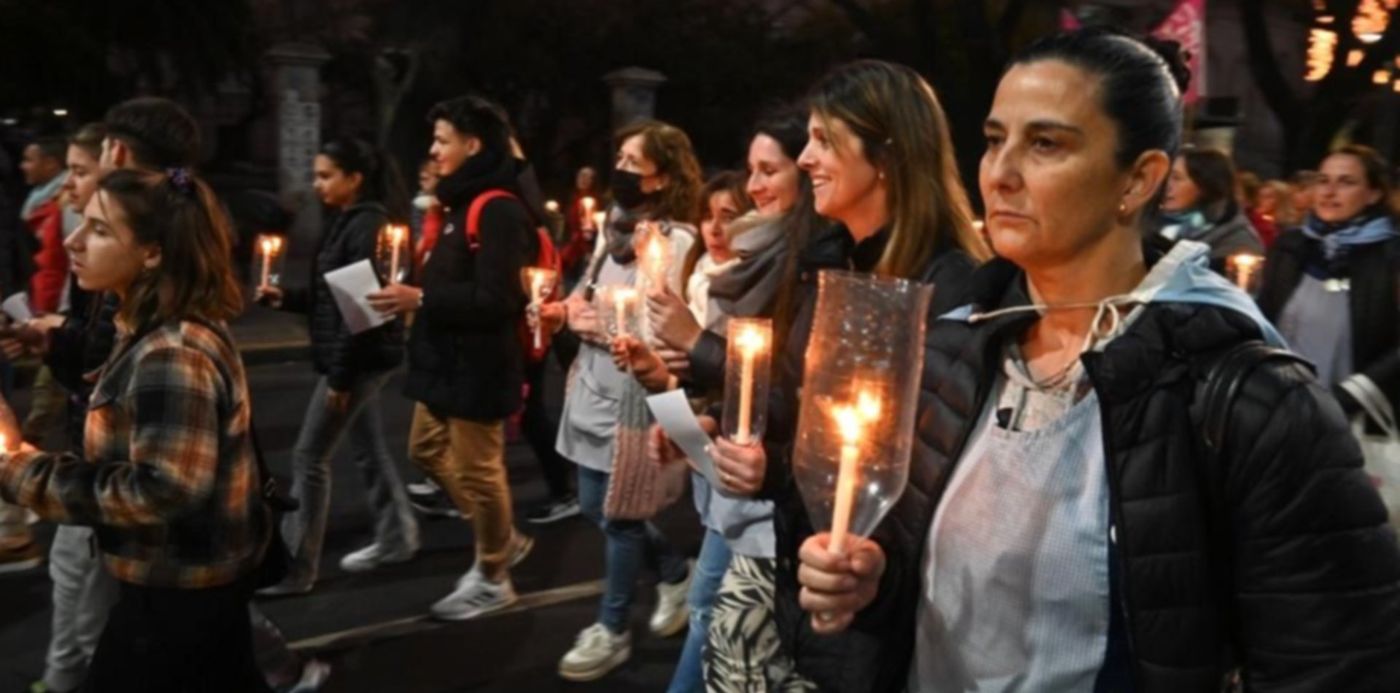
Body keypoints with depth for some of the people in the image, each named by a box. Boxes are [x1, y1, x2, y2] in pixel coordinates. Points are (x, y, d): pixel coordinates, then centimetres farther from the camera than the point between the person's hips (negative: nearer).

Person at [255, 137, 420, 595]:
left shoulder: (368, 225, -17)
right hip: (356, 357, 10)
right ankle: (395, 538, 30)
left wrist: (340, 375, -22)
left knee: (309, 456, -5)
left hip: (361, 359, -10)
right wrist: (286, 298, 1)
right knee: (367, 449, 17)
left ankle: (296, 568, 2)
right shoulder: (348, 222, 13)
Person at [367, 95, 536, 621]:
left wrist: (419, 300, -24)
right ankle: (503, 538, 31)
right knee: (428, 450, 19)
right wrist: (412, 292, 4)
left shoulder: (498, 210, -20)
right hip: (447, 358, 11)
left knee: (477, 469, 2)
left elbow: (495, 300, -27)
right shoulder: (464, 203, 13)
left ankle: (492, 579, 19)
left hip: (477, 365, -11)